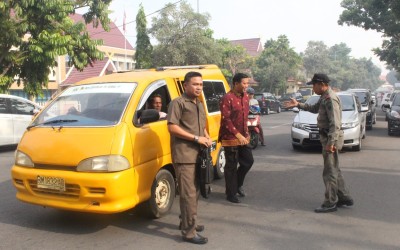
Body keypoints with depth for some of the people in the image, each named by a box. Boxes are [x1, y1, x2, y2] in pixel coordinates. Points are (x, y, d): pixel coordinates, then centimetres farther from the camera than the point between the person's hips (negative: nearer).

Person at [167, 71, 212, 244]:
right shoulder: (178, 103, -9)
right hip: (184, 156, -9)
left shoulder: (199, 105, 19)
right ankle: (189, 232, 0)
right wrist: (197, 138, -19)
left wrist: (207, 137, 5)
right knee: (188, 194, -7)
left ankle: (187, 222, 32)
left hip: (197, 154, 9)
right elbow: (172, 127, -18)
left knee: (194, 192, 17)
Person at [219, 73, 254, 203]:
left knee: (248, 161, 10)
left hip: (243, 137, 7)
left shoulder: (245, 97, 9)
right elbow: (226, 120, -21)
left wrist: (246, 133, 15)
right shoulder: (227, 98, -16)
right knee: (231, 166, 2)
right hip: (230, 138, -7)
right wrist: (238, 135, -25)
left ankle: (238, 184, 32)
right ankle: (231, 194, 15)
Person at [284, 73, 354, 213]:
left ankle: (330, 203, 5)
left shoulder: (330, 99, -20)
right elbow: (314, 108, 28)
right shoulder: (324, 97, 11)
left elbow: (335, 123, -25)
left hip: (330, 138, -10)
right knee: (334, 170, 17)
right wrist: (298, 104, 22)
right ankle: (344, 198, 27)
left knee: (329, 171, -3)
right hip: (327, 137, 10)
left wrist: (330, 142, -28)